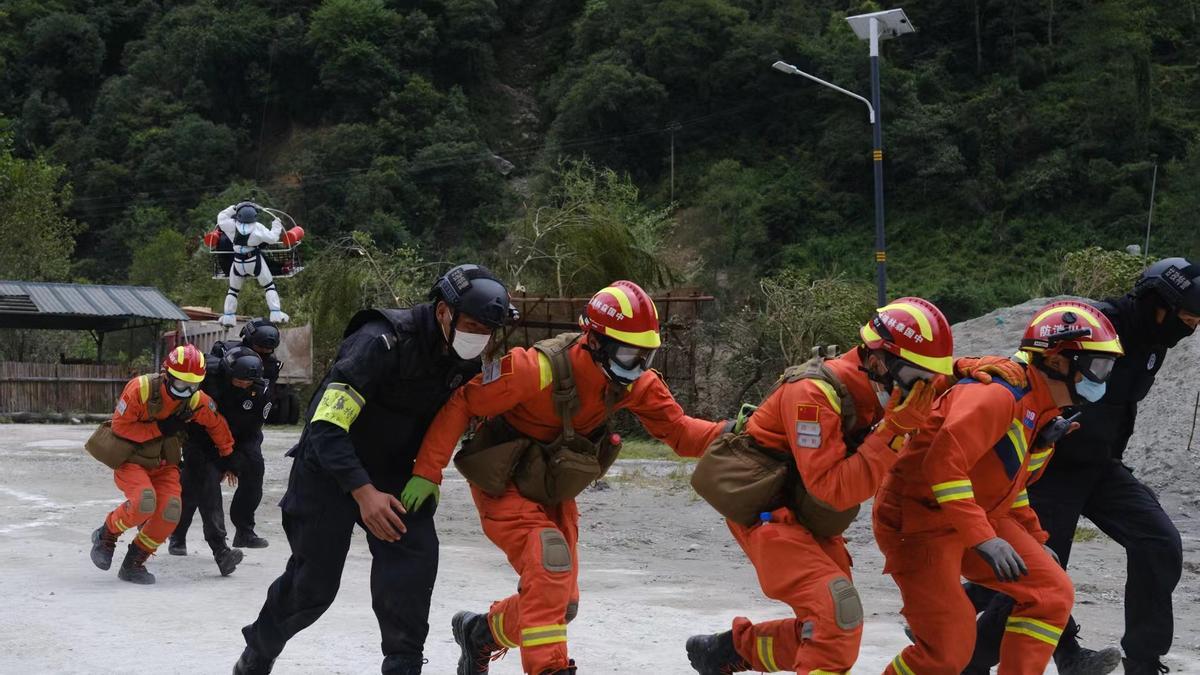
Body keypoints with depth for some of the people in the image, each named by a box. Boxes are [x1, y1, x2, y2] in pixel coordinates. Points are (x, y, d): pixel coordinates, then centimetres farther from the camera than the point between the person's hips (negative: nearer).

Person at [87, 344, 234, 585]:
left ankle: (134, 563, 4)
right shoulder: (140, 389, -24)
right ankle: (106, 536, 1)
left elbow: (216, 425, 7)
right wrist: (159, 428, -24)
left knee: (171, 511, -15)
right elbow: (120, 426, -20)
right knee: (144, 502, -29)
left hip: (163, 463, 5)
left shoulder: (197, 401, -11)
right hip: (130, 459, -5)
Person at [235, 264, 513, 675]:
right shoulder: (382, 342, -30)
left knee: (415, 559, -16)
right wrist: (364, 493, -40)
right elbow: (327, 427, -33)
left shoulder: (465, 359, -7)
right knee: (312, 583, 1)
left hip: (394, 472, 6)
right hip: (330, 469, -6)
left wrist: (429, 473, -5)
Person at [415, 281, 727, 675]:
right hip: (505, 487, -7)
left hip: (555, 493, 7)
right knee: (550, 563, -29)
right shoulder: (539, 368, -31)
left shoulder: (635, 382, -12)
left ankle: (479, 633, 36)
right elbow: (461, 404, -25)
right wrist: (427, 472, -28)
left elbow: (678, 431, -9)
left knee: (561, 602, 11)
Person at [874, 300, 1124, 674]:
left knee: (1053, 594, 1)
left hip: (980, 515, 10)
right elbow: (944, 462, -35)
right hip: (919, 519, -10)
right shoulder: (1001, 393, -24)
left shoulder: (1044, 412, 8)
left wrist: (1035, 540, 21)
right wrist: (984, 538, -36)